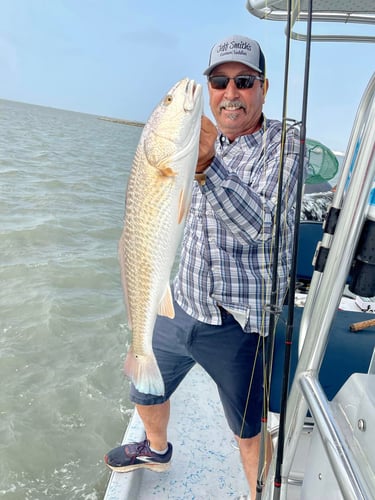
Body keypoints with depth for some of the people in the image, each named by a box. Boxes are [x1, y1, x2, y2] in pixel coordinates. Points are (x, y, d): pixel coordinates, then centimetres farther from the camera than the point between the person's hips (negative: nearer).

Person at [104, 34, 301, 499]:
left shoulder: (283, 144, -12)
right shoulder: (205, 140, 5)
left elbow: (259, 226, -30)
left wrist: (206, 164, -40)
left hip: (234, 325, -6)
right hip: (179, 305, 6)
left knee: (249, 431, 12)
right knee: (144, 392, 25)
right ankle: (156, 450, 57)